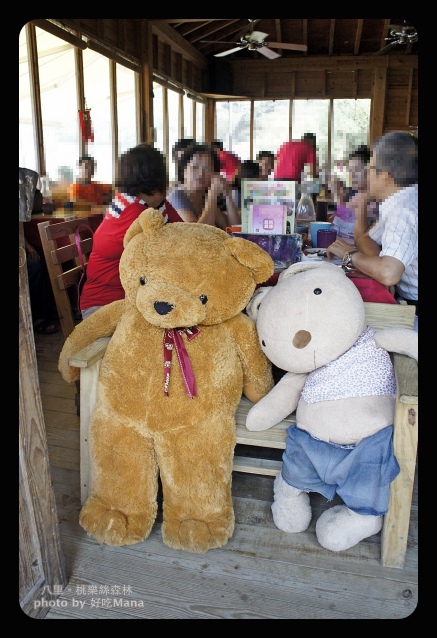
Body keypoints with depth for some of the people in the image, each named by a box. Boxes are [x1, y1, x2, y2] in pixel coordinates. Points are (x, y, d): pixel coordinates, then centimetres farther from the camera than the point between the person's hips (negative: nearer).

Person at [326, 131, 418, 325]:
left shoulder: (403, 210, -25)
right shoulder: (401, 203, 7)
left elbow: (388, 274, -37)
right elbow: (363, 240, 13)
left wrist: (350, 255, -19)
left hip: (413, 311, -8)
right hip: (405, 298, 8)